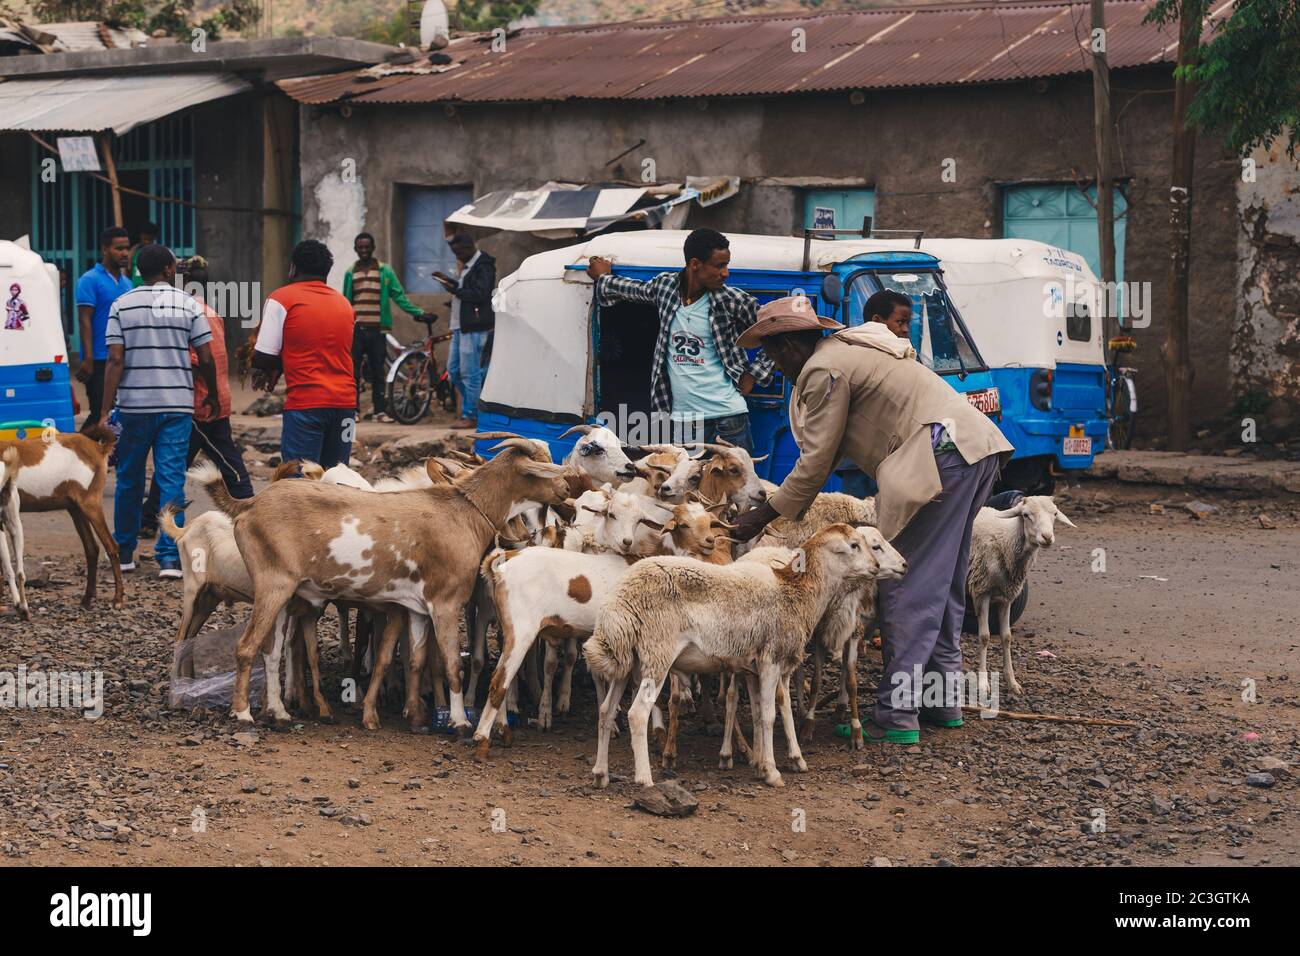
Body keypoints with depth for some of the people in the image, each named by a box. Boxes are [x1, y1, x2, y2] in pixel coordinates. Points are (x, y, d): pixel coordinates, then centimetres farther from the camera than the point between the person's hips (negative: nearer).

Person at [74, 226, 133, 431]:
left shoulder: (126, 282, 15)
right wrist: (88, 359, -18)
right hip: (100, 360, -7)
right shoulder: (90, 280, -6)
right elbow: (84, 320, -12)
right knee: (99, 414, -8)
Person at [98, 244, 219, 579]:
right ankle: (169, 558, -6)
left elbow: (115, 361, -7)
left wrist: (106, 412, -6)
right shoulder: (188, 305, 0)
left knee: (129, 480, 14)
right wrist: (212, 397, 16)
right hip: (176, 405, -1)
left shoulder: (121, 306, 0)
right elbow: (206, 359, 0)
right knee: (171, 481, -1)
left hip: (133, 405, 1)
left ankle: (123, 552, 22)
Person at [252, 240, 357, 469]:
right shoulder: (344, 303, 17)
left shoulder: (281, 299, -1)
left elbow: (263, 357, -5)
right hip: (345, 401, 5)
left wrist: (273, 370, 18)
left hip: (305, 403, -5)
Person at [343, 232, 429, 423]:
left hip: (377, 330, -1)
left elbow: (399, 296, 5)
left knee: (377, 372, 3)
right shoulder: (351, 273, 10)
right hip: (355, 329, 1)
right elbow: (345, 303, 15)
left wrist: (418, 313, -2)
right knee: (353, 371, 0)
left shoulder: (385, 271, 4)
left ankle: (379, 411, 7)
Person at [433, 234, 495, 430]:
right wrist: (450, 281, 13)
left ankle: (470, 416, -2)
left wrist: (455, 290, -17)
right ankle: (473, 405, 23)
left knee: (470, 373, -7)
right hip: (460, 326, 10)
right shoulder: (469, 265, 19)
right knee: (453, 370, 13)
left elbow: (479, 294, -21)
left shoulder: (483, 266, -12)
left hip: (474, 327, -10)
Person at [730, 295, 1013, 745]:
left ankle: (896, 716, -8)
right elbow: (830, 451, 27)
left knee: (906, 588, -8)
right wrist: (788, 506, 26)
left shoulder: (823, 369, -5)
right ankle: (943, 700, 26)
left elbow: (816, 463, -5)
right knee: (942, 585, 18)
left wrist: (763, 516, 4)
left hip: (941, 454, -11)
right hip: (979, 445, 11)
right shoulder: (849, 351, 26)